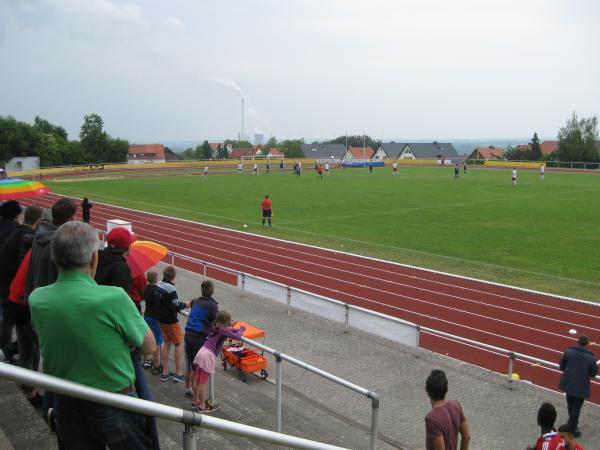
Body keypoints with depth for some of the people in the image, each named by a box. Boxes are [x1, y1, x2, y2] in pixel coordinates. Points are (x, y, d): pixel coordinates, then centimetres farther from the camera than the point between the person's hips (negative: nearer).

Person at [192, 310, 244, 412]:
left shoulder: (214, 327, 16)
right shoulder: (223, 330, -7)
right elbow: (237, 336, -11)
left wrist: (238, 329, 24)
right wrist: (241, 329, 7)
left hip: (201, 351, 8)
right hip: (208, 355, -8)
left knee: (198, 380, 16)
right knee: (204, 382, 0)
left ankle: (196, 402, 29)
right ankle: (202, 406, 8)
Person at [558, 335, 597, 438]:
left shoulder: (568, 351, -10)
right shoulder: (591, 358, -16)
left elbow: (561, 366, -3)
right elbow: (593, 374, -7)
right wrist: (596, 365, 12)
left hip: (568, 384, 3)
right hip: (581, 387, -3)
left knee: (570, 406, 23)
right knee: (576, 408, 9)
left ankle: (572, 424, 42)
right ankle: (572, 430, 16)